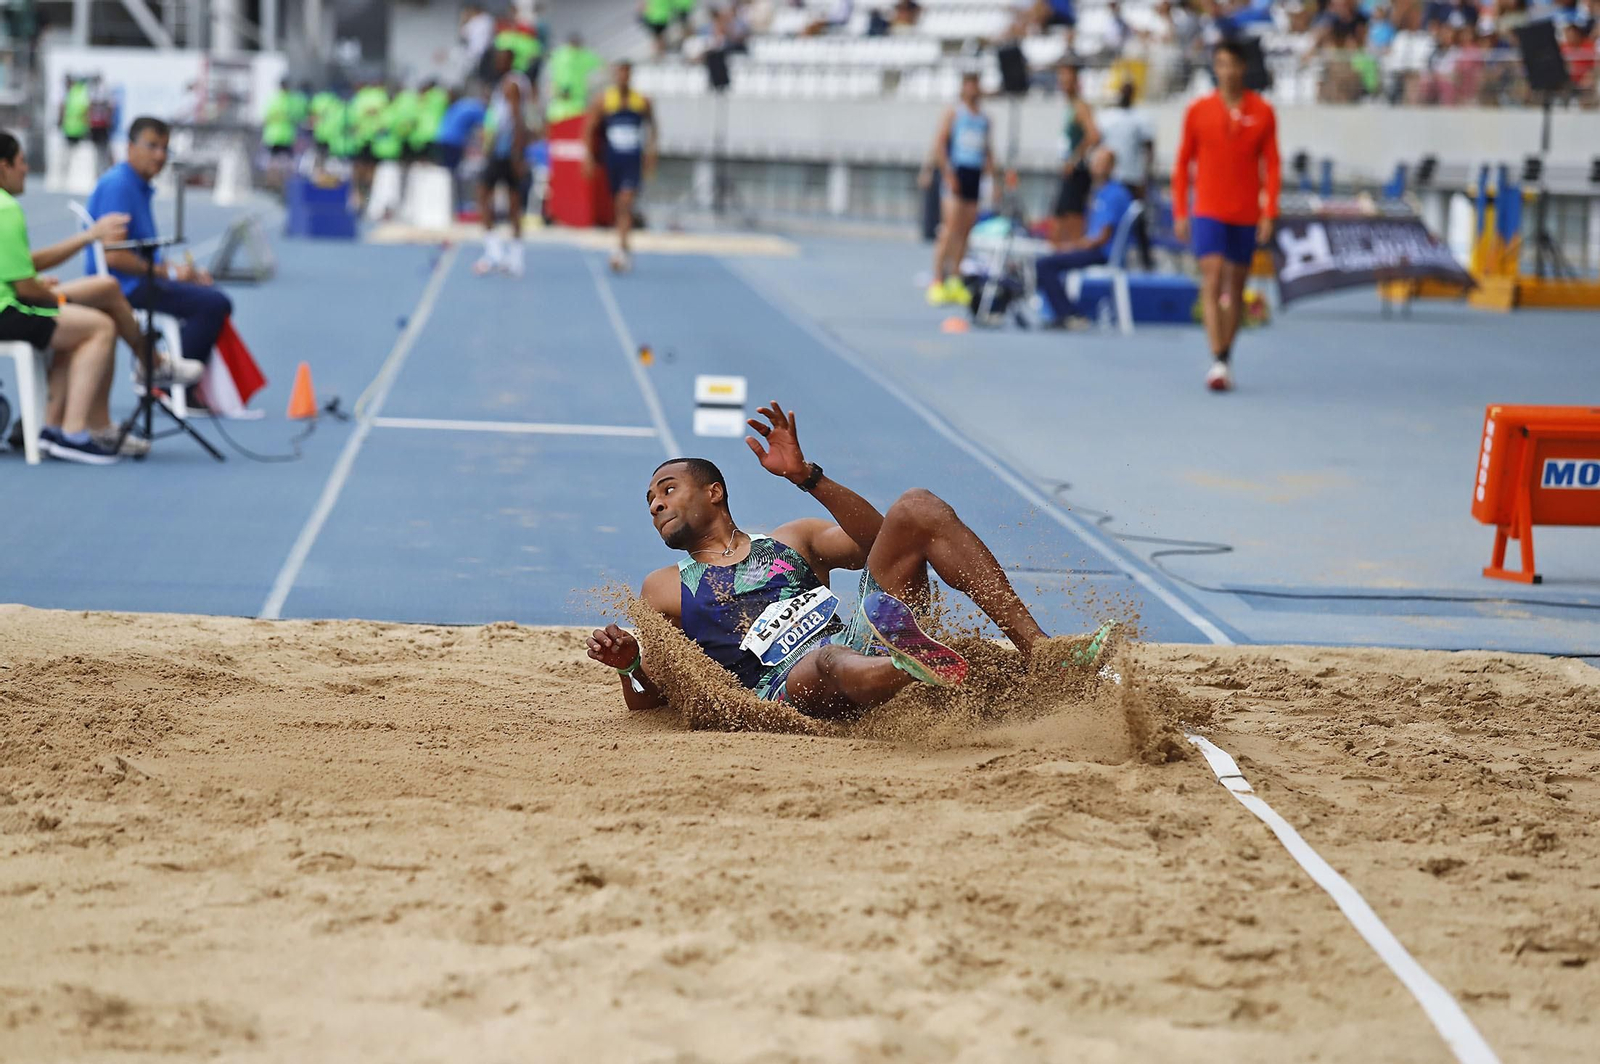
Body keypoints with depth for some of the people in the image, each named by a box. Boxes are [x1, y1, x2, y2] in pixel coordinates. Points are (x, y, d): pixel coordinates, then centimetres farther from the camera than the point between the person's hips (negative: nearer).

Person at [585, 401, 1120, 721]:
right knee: (830, 661, -43)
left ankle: (1038, 651, -24)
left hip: (857, 635, 4)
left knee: (917, 508, -12)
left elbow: (880, 540, 12)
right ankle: (911, 665, -81)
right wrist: (629, 662, -6)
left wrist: (806, 477, 4)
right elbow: (648, 701, 18)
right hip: (789, 686, -4)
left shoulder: (792, 540, 31)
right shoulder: (664, 589, 28)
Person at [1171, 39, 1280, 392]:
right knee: (1212, 279, -15)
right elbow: (1183, 164, 7)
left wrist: (1269, 213, -6)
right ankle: (1218, 361, -21)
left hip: (1247, 214, 1)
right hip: (1208, 212, -1)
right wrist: (1180, 213, 2)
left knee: (1236, 287, 8)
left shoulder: (1263, 113, 2)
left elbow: (1271, 166, 2)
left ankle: (1227, 355, 22)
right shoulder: (1198, 111, 2)